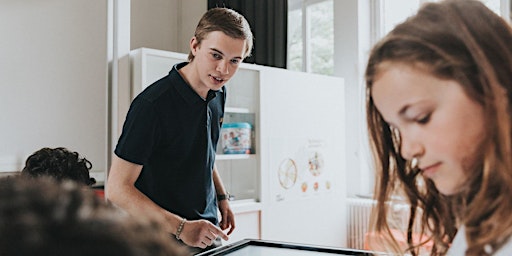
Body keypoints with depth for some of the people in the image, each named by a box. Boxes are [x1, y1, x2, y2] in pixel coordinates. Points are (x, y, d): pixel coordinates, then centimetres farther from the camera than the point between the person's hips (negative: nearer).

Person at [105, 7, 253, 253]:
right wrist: (181, 227, -26)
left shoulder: (218, 93, 0)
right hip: (164, 241, -6)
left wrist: (221, 197, 6)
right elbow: (117, 188, -22)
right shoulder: (152, 105, -24)